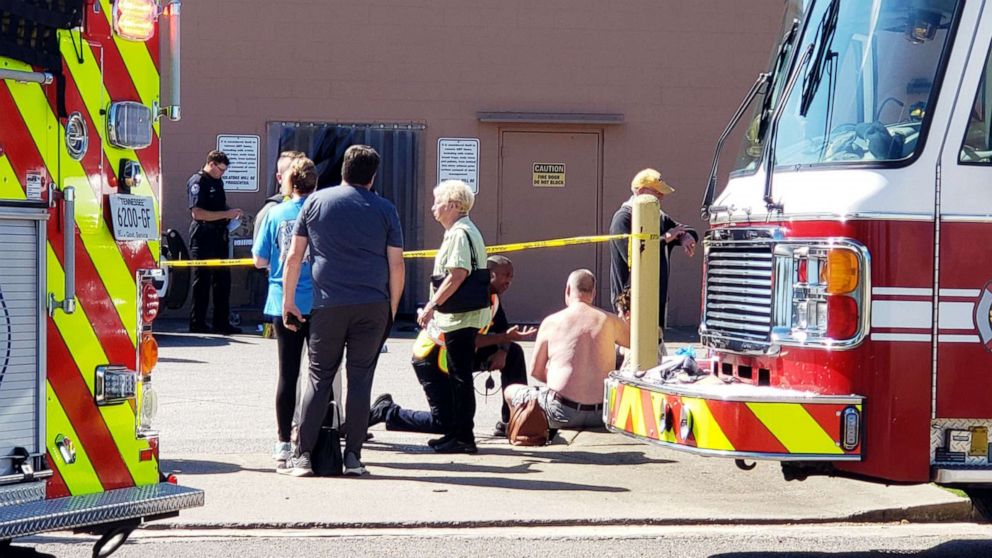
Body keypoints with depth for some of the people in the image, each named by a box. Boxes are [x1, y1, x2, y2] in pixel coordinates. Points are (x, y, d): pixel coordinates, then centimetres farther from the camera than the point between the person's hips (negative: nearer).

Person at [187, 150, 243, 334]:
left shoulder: (217, 181, 17)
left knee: (223, 280, 8)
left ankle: (221, 322, 14)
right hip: (202, 237, -9)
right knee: (202, 281, -4)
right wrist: (226, 214, -20)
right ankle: (197, 324, 2)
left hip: (219, 236, 9)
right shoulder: (197, 182, -10)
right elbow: (197, 213, -20)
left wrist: (231, 213, 11)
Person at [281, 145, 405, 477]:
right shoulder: (385, 209, 4)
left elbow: (294, 257, 5)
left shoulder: (316, 201, 6)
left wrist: (288, 301, 11)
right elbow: (396, 266, 3)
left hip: (328, 305, 0)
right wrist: (392, 310, 12)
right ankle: (353, 458, 4)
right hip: (373, 306, 0)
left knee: (319, 377, 7)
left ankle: (303, 456, 3)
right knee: (360, 378, 5)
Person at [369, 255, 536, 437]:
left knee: (513, 353, 1)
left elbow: (502, 330, 9)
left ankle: (511, 423, 3)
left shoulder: (493, 296, 6)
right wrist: (506, 337, -33)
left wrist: (502, 350, -13)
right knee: (445, 424, -13)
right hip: (432, 359, -9)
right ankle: (386, 411, 4)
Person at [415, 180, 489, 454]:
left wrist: (432, 305, -21)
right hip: (461, 317, 11)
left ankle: (463, 437, -1)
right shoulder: (465, 231, 18)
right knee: (457, 377, 16)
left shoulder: (460, 234, -15)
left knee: (460, 377, -5)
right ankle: (455, 432, 24)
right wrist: (436, 307, 20)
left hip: (461, 318, -11)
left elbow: (457, 275, -24)